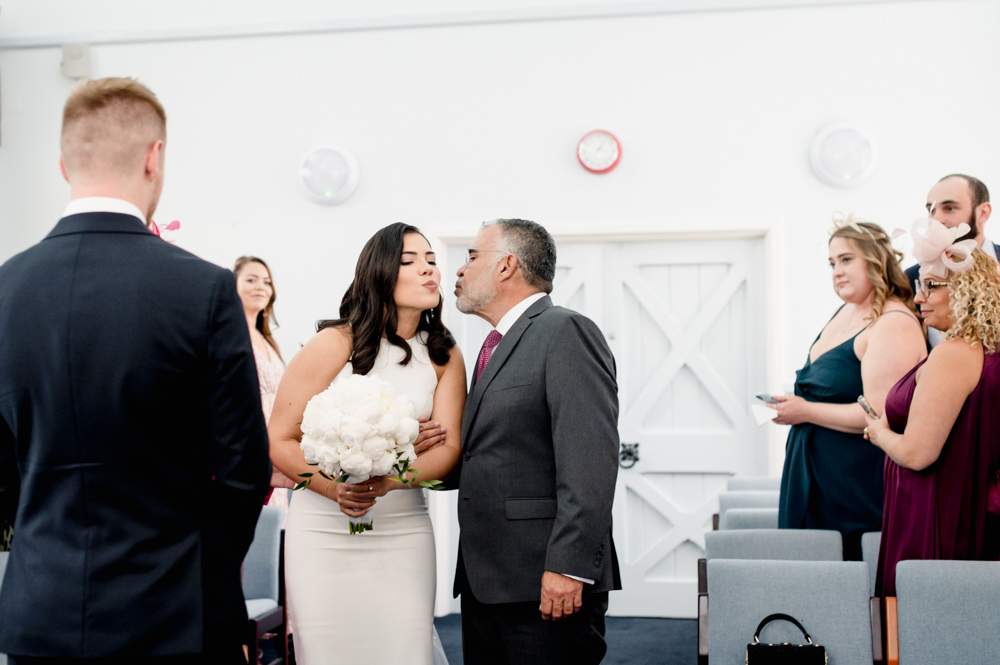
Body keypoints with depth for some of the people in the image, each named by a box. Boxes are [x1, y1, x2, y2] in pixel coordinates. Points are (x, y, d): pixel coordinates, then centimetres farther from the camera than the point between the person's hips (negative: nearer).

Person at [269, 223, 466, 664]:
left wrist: (388, 481, -23)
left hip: (403, 531, 3)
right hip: (324, 530, -2)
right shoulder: (335, 343, -5)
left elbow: (449, 449, -4)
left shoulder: (445, 356, 5)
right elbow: (279, 441, -5)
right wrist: (335, 487, -22)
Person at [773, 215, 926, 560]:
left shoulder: (893, 325, -17)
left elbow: (879, 415, -25)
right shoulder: (846, 310, 12)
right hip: (815, 468, 9)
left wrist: (806, 412, -17)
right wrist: (793, 402, 9)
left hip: (855, 481, -9)